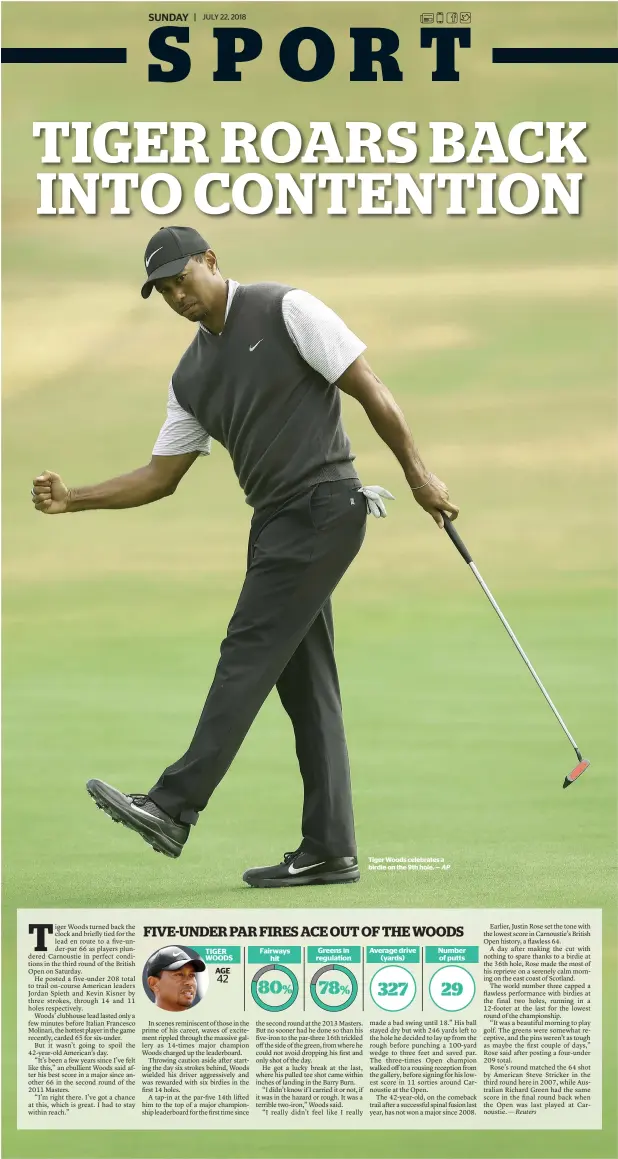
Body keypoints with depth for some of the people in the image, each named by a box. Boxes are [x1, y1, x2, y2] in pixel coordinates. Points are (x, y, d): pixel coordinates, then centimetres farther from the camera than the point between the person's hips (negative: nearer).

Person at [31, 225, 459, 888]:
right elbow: (160, 476, 18)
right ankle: (329, 849, 5)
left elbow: (369, 390, -7)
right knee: (303, 682, 5)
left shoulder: (286, 310, -5)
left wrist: (417, 473, -9)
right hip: (275, 521, 8)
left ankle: (173, 809, -17)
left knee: (249, 652, -13)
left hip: (322, 504, -8)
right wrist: (72, 500, 7)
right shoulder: (192, 377, 17)